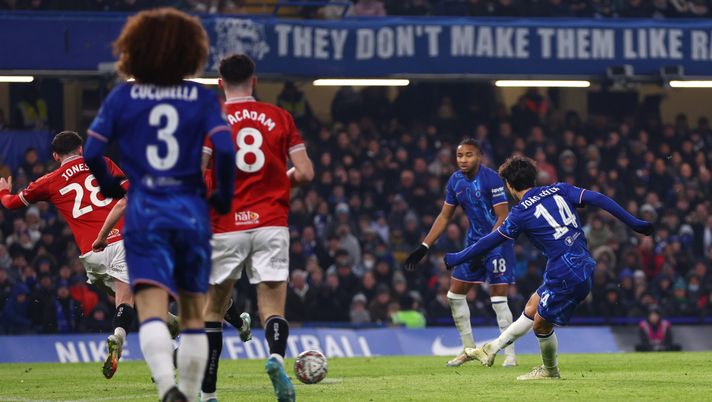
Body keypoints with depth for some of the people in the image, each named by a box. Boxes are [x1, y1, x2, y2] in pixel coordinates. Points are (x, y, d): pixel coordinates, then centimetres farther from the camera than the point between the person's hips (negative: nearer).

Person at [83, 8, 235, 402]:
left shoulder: (122, 97, 3)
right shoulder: (202, 98, 2)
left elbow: (91, 153, -1)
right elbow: (225, 150, -10)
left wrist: (111, 187, 18)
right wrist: (223, 197, 7)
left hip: (144, 212, -1)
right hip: (191, 212, 1)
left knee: (152, 309, -13)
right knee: (193, 314, 14)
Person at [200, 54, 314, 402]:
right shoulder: (280, 117, 6)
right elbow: (305, 173, 2)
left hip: (226, 226, -1)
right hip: (272, 223, 1)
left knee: (212, 310, 14)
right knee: (273, 310, -1)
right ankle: (276, 356, -34)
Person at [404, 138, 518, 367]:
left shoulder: (491, 179, -18)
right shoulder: (455, 181, 3)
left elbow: (503, 218, -19)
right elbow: (444, 217, 12)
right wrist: (424, 248, 8)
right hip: (474, 241, 7)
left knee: (498, 300, -12)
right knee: (455, 295, 6)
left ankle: (510, 355, -3)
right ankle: (468, 349, 19)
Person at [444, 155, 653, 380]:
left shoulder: (521, 213, -7)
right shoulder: (559, 190, 8)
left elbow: (490, 242, 1)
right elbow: (598, 199, -2)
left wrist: (456, 259, 14)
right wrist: (634, 223, -1)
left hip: (566, 276, -8)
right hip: (584, 266, 8)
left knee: (541, 324, 11)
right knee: (532, 309, 18)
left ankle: (550, 371, 30)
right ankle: (491, 350, 29)